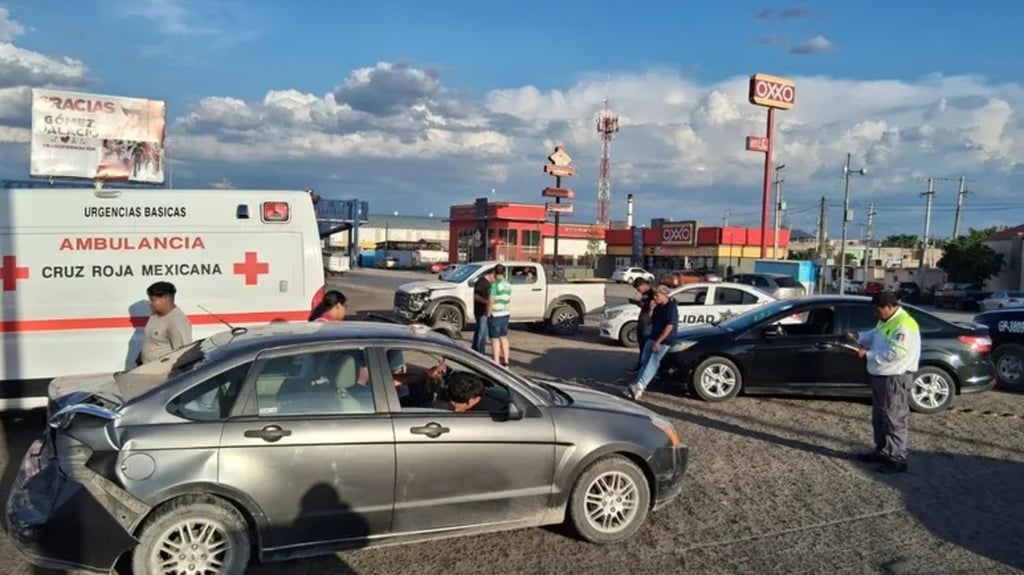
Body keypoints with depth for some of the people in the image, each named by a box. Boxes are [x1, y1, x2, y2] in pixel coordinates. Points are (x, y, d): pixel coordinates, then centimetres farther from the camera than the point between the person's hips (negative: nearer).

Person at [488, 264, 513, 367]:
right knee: (504, 338, 15)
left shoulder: (494, 285, -17)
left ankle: (496, 362, 2)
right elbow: (508, 300, 11)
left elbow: (491, 301, -18)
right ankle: (505, 361, 21)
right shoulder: (508, 284, 7)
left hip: (495, 315, -7)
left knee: (495, 339, -1)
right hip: (505, 314, 7)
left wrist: (488, 313, -10)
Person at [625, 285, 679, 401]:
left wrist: (658, 342, -23)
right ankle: (638, 387, 3)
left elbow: (670, 326, -21)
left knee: (652, 363, -17)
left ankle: (639, 386, -27)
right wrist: (651, 309, -3)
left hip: (664, 341, -9)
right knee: (645, 362, 3)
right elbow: (649, 321, 15)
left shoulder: (671, 308, -15)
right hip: (653, 338, 9)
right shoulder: (658, 307, 11)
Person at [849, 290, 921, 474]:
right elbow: (874, 336, 24)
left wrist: (868, 354, -21)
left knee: (894, 419, -4)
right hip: (880, 376, 10)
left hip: (895, 379, -10)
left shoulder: (904, 325, -22)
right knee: (879, 417, 18)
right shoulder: (886, 321, 11)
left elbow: (893, 354, -27)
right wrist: (859, 337, 6)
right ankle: (882, 451, 30)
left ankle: (897, 459, 3)